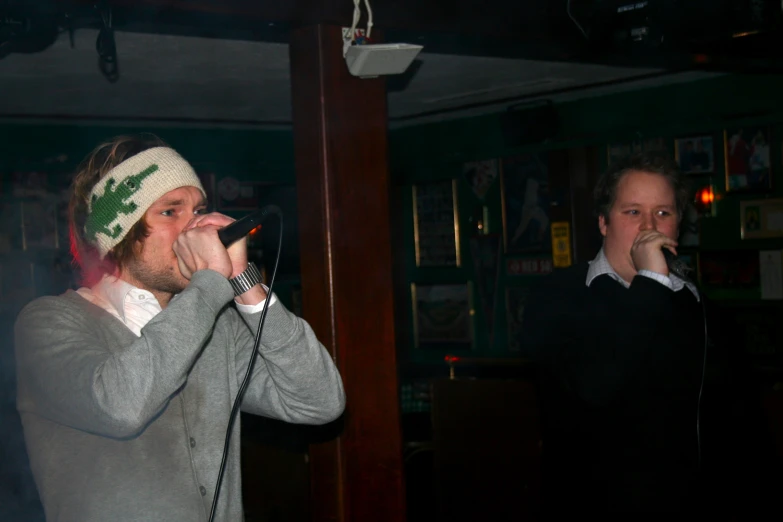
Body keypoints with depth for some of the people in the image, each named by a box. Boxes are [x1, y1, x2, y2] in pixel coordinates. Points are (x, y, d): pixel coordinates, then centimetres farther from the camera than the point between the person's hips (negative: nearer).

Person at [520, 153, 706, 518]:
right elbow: (595, 385, -31)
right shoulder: (557, 296, -13)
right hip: (589, 504, -4)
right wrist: (651, 282, -28)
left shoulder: (694, 302, 2)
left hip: (681, 503, 4)